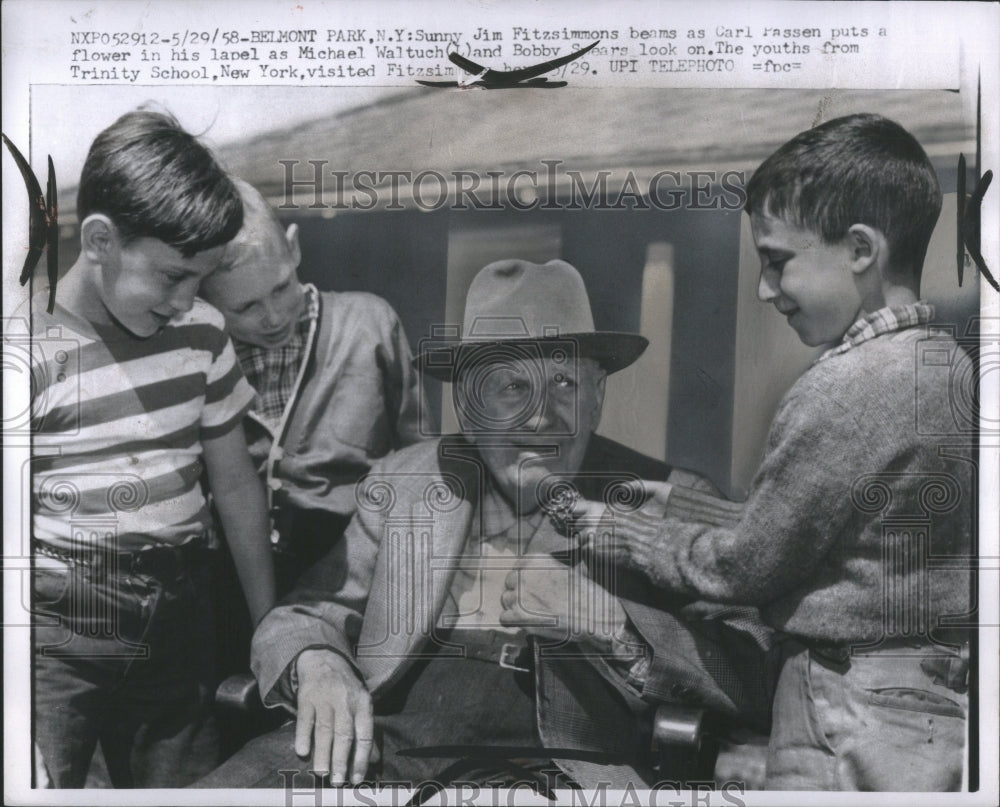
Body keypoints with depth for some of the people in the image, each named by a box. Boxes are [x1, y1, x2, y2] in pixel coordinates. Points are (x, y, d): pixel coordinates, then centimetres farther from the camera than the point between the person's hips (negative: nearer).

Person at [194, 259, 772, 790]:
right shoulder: (401, 483, 14)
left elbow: (748, 681, 2)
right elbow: (305, 616, 12)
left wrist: (608, 619, -13)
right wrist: (316, 665, -11)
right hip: (389, 744, 3)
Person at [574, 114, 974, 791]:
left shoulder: (847, 387, -23)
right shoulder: (944, 361, 4)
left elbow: (740, 568, -14)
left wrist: (622, 532, 0)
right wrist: (675, 505, 11)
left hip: (859, 735, -8)